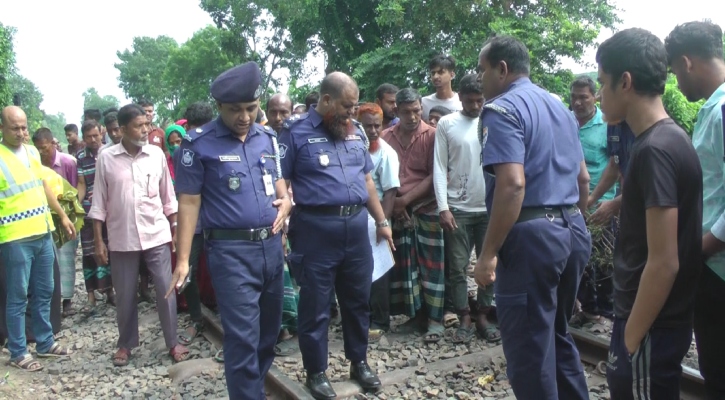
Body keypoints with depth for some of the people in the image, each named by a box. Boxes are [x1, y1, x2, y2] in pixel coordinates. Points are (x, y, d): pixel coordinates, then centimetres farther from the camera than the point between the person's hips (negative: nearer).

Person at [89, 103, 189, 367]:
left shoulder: (156, 154, -1)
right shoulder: (106, 158, -3)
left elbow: (168, 196, 6)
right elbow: (99, 203, 1)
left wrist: (176, 229, 6)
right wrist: (98, 240, 0)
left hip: (157, 235, 0)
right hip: (122, 238, 0)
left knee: (166, 290, 2)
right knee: (125, 295, 10)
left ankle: (173, 343, 17)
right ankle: (125, 344, 29)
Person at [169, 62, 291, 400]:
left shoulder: (268, 137, 8)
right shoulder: (199, 144, -7)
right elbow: (189, 202, -7)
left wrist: (285, 200, 0)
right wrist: (183, 260, -10)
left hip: (271, 245, 6)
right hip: (231, 250, -6)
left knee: (270, 326, 19)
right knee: (243, 337, -6)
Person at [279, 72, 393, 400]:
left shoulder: (355, 131, 12)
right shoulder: (296, 132, -5)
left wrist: (381, 221, 17)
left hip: (356, 225, 5)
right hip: (316, 228, -5)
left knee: (358, 300, 16)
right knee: (315, 306, 7)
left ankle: (359, 362, 35)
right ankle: (316, 372, 24)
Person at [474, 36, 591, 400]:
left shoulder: (502, 109, -11)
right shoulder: (560, 107, 17)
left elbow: (512, 184, -23)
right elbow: (583, 178, 21)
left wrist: (488, 254, -21)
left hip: (531, 235, -9)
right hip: (573, 231, 9)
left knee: (529, 348, 3)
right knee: (557, 335, 23)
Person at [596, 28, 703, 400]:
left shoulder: (655, 149, -22)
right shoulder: (667, 139, 7)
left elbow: (664, 262, -24)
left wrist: (631, 338, -17)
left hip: (652, 325, -9)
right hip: (654, 318, 9)